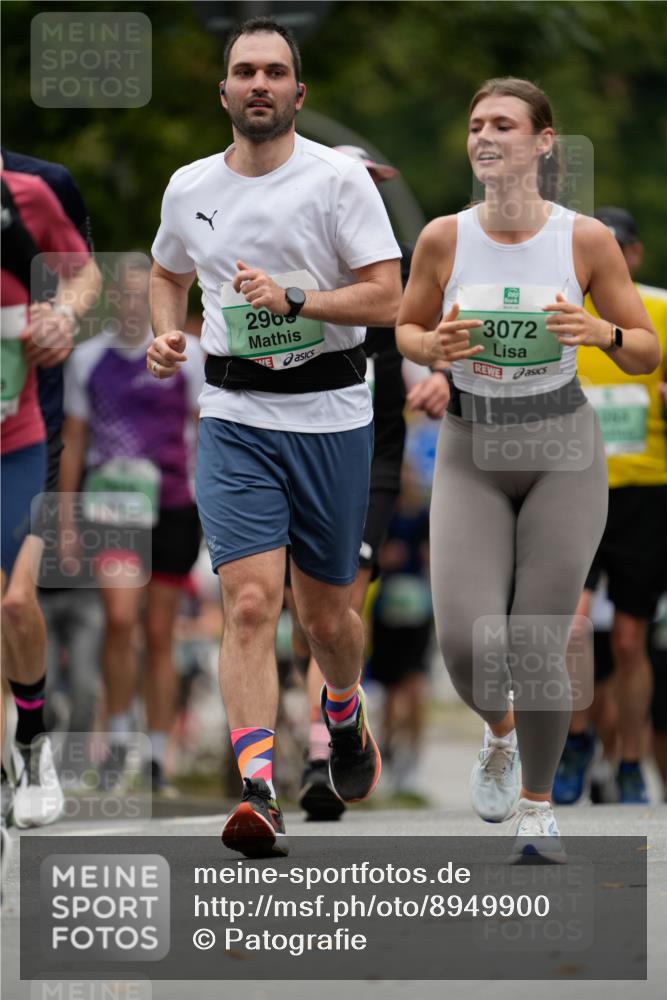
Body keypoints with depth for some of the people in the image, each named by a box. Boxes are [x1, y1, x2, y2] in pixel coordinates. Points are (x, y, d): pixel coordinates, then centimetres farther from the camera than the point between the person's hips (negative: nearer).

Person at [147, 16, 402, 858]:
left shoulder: (339, 179, -6)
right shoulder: (189, 188, 5)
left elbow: (387, 297, -10)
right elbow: (167, 272, 25)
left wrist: (294, 300, -22)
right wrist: (166, 334, 5)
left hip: (331, 415, -1)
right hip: (234, 417, 1)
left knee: (325, 614, 12)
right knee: (250, 603, -16)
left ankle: (344, 716, 46)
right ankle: (258, 796, -22)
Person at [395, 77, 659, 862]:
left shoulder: (587, 240, -9)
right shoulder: (444, 238, -6)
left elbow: (647, 355, -1)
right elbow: (405, 330, 10)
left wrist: (600, 332, -22)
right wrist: (434, 346, -13)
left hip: (562, 452, -1)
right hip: (470, 453, 1)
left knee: (537, 649, -4)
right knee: (466, 642, -13)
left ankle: (537, 808, 21)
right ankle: (499, 735, 24)